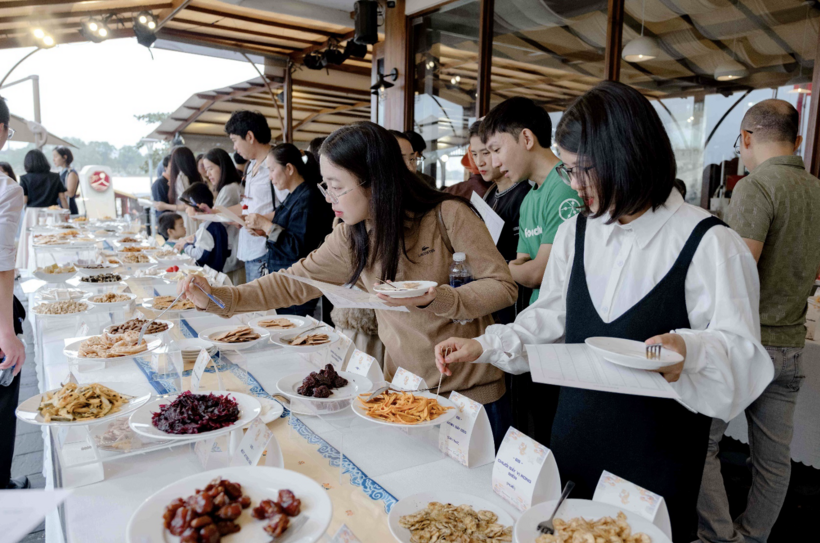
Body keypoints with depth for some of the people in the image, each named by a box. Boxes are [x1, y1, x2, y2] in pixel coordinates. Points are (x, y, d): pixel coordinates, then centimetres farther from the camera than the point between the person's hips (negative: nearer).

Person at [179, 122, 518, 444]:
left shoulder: (448, 216, -17)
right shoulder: (350, 239, -2)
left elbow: (502, 286, -14)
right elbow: (293, 283, 3)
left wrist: (434, 299, -28)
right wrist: (219, 297, -8)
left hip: (471, 389, -4)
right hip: (404, 388, 4)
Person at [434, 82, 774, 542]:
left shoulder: (709, 242, -14)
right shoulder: (576, 232, 3)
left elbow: (741, 346, -12)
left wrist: (688, 350, -33)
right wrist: (486, 346, -2)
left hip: (658, 452, -4)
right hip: (576, 437, 5)